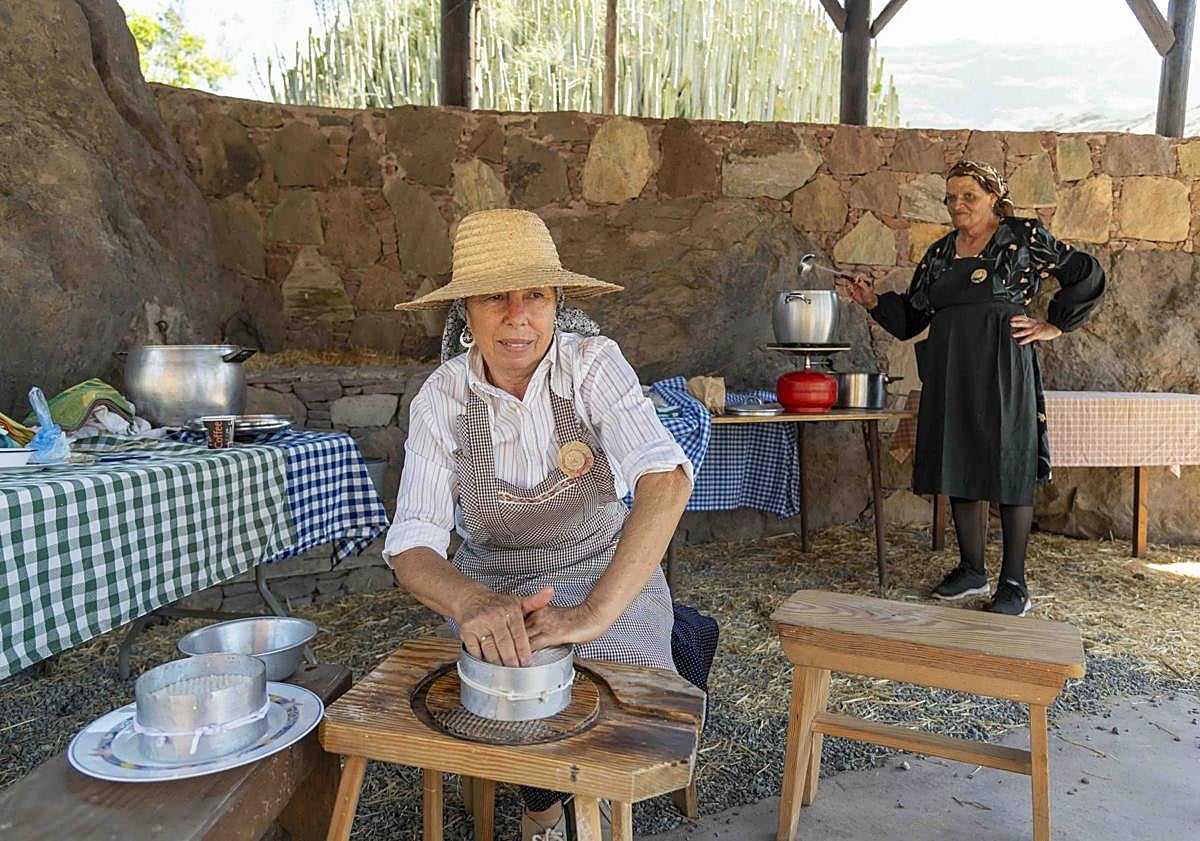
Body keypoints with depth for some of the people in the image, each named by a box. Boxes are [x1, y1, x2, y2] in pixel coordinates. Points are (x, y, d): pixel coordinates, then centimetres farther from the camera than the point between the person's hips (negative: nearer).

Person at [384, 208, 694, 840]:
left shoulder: (593, 364, -19)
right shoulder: (441, 398, -13)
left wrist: (595, 614, -45)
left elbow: (667, 481, -33)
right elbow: (410, 546, -19)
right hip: (491, 586, 1)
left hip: (606, 573, 0)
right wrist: (471, 603, -42)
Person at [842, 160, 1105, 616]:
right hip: (950, 371, 5)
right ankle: (971, 570, 21)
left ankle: (1014, 582, 6)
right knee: (958, 466, 8)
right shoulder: (939, 253, 16)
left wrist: (1054, 325, 1)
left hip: (1001, 367, -5)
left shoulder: (1023, 236, 2)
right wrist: (873, 301, 0)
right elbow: (909, 318, 15)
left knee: (1009, 468, -2)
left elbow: (1087, 275, 5)